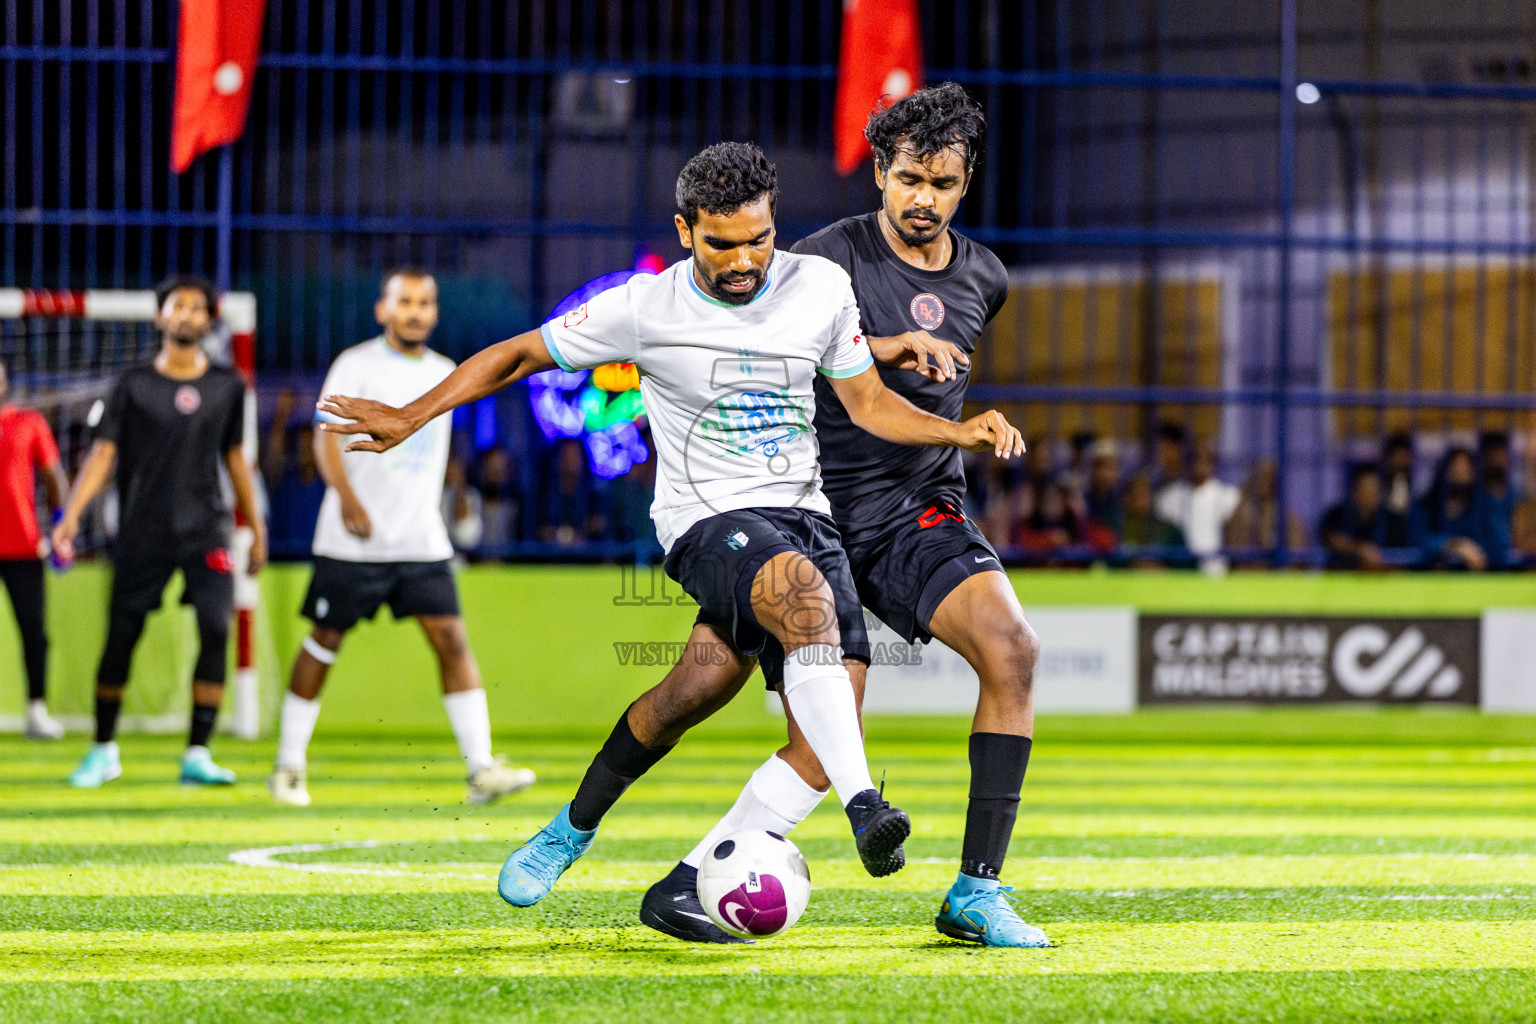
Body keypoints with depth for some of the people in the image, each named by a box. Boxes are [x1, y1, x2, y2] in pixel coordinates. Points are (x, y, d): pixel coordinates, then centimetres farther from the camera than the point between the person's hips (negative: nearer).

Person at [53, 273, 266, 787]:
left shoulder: (227, 386, 9)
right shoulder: (134, 386, 2)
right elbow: (103, 454, -4)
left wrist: (255, 526, 18)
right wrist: (71, 513, -17)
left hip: (206, 530, 1)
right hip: (143, 533, -1)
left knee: (216, 629, -15)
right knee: (120, 638, 1)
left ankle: (197, 755, -10)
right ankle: (103, 751, 19)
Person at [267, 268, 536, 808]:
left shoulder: (444, 374, 13)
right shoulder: (356, 366, -4)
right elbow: (327, 436, -16)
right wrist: (346, 495, -31)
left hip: (422, 541, 4)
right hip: (353, 541, -4)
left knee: (451, 637, -8)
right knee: (325, 640, 4)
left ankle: (481, 769, -13)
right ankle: (289, 767, 17)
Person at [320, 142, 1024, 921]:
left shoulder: (821, 286, 4)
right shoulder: (644, 308, -5)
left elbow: (867, 404, 13)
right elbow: (519, 356, 5)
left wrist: (963, 432, -2)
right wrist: (409, 418, 2)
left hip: (803, 518, 4)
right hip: (708, 521, -4)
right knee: (804, 593, -37)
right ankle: (863, 806, -43)